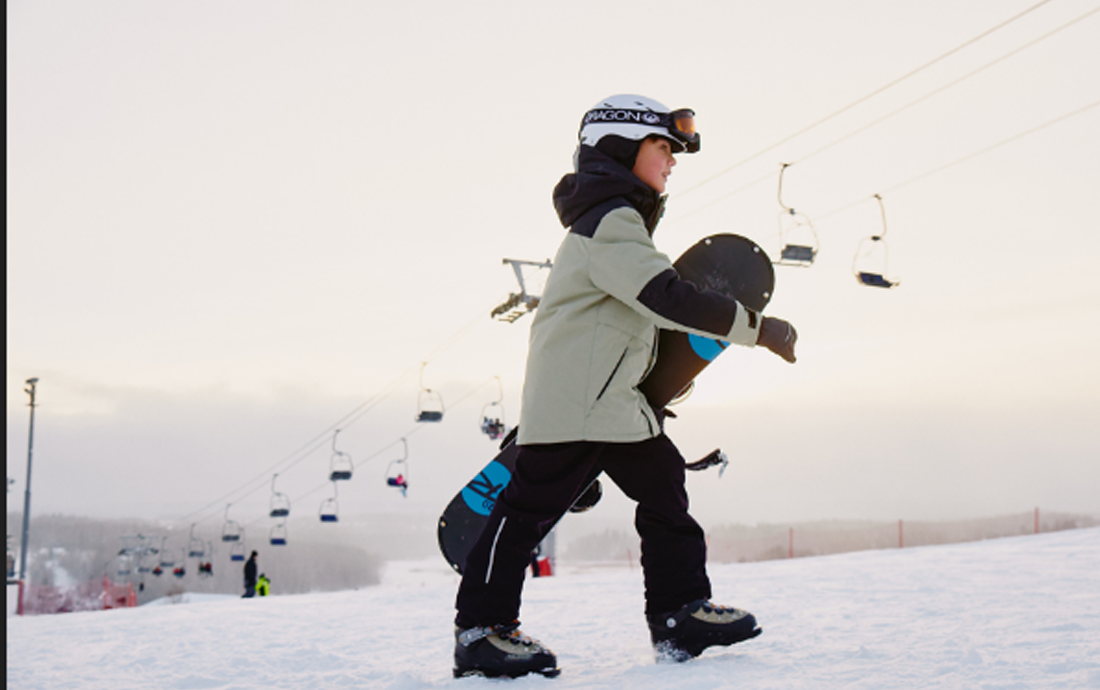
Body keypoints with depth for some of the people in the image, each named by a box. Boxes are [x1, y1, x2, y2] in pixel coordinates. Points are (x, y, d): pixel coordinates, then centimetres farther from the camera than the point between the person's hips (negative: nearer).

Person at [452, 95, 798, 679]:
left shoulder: (621, 219, 22)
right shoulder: (610, 221, -13)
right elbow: (665, 298, -25)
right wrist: (757, 328, -22)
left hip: (613, 397, 11)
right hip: (572, 397, -11)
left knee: (663, 486, 9)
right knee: (534, 503, -7)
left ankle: (681, 614, 13)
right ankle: (481, 630, -2)